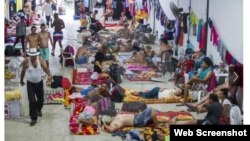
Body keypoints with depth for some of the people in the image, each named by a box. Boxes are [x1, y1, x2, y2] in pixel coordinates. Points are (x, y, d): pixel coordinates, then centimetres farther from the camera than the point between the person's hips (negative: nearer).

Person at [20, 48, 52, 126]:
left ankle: (39, 110, 50)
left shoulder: (40, 59, -14)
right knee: (32, 101, -6)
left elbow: (45, 68, -20)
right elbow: (23, 71, -3)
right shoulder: (26, 61, -17)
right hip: (30, 83, -2)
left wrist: (49, 75, -40)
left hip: (39, 82, 2)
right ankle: (33, 118, 4)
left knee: (40, 99, 18)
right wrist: (21, 80, 10)